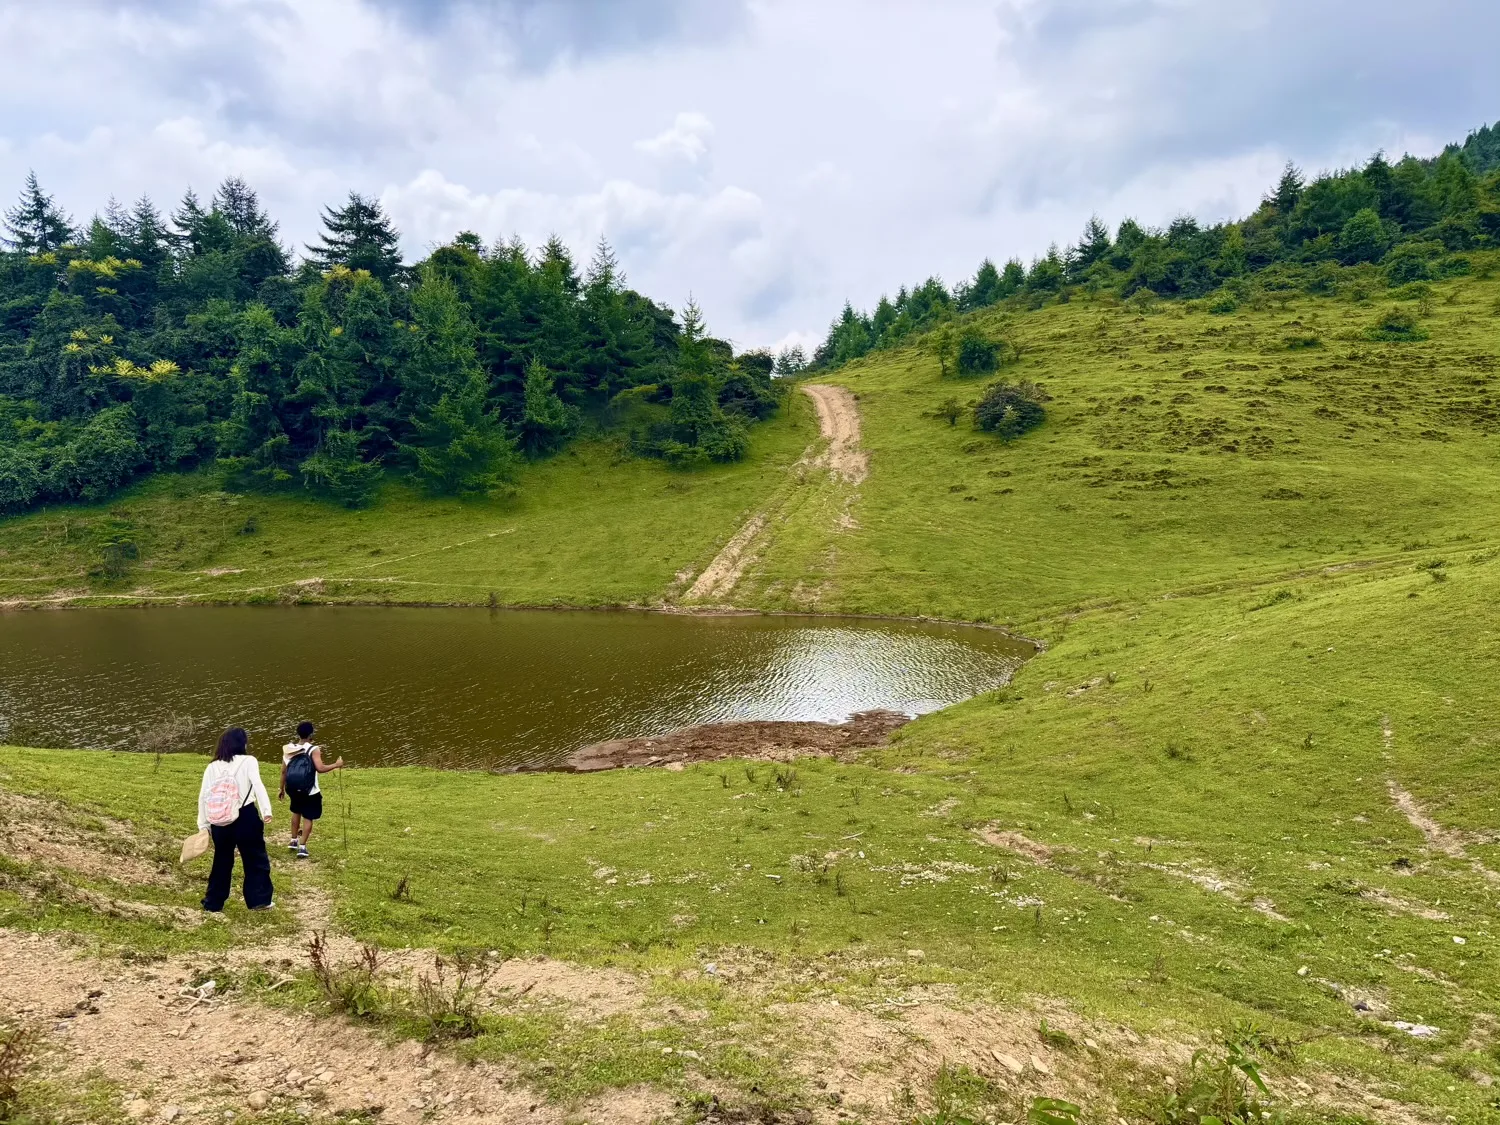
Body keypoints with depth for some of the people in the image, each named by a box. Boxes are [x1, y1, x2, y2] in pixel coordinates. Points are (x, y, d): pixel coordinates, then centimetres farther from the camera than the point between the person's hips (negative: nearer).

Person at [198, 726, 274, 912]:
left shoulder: (212, 766, 10)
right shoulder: (248, 761, -3)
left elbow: (203, 796, 7)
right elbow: (257, 785, -18)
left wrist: (203, 825, 12)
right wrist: (266, 810, -26)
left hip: (220, 822, 4)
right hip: (246, 818, -4)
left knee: (221, 862, 18)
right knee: (256, 859, 9)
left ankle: (213, 903, 23)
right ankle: (259, 900, 10)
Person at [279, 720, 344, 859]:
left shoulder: (288, 749, -2)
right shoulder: (313, 750, -18)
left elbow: (283, 771, 3)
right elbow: (320, 768, -29)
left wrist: (282, 789, 13)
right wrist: (336, 765, -16)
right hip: (310, 792, -5)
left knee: (296, 812, 28)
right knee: (308, 818, 6)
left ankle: (294, 841, 37)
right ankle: (302, 847, 1)